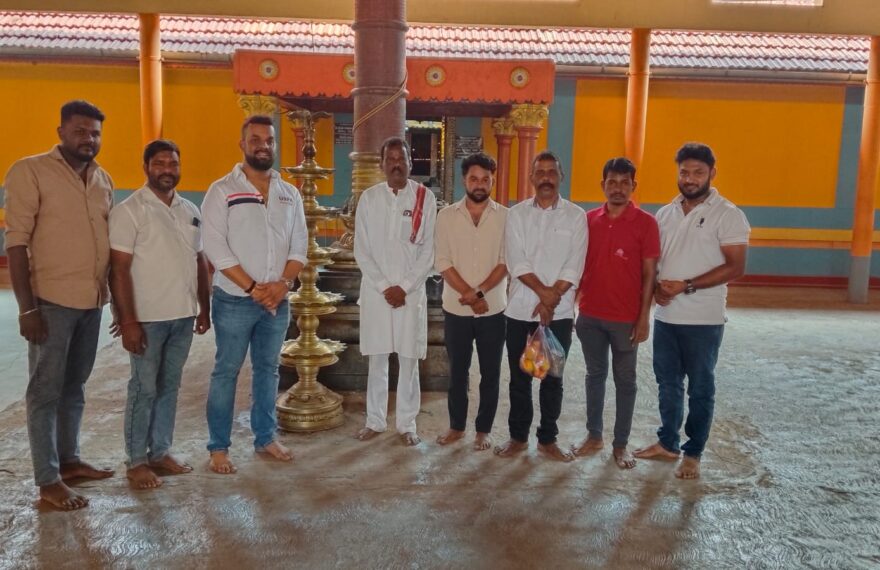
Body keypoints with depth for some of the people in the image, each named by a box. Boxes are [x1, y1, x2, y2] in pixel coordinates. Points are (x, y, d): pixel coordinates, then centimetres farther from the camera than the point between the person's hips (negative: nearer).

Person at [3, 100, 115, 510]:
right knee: (46, 389, 2)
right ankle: (48, 480, 10)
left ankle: (69, 459, 29)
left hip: (92, 301, 6)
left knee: (75, 386, 16)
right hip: (52, 300, -6)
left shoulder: (103, 179, 11)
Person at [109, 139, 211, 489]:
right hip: (148, 318, -5)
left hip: (183, 316, 5)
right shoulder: (129, 210, -7)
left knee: (169, 386, 13)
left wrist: (204, 309, 12)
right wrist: (127, 320, -16)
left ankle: (161, 451, 25)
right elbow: (119, 269, -12)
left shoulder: (190, 211, 10)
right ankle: (137, 461, 16)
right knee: (144, 389, 3)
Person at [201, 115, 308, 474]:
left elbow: (299, 245, 6)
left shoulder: (290, 194, 9)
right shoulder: (222, 191, -4)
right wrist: (252, 287, -16)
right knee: (227, 371, 4)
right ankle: (218, 447, 15)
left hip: (278, 301, 4)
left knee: (268, 369, 13)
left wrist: (283, 284, -10)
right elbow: (215, 246, -12)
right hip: (234, 300, -4)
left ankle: (265, 438, 27)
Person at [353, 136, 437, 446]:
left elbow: (428, 251, -2)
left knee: (409, 360, 5)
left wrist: (404, 287, -9)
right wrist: (384, 287, -8)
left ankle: (407, 424, 17)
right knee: (377, 360, 8)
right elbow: (361, 250, 0)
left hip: (411, 292, -1)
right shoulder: (368, 198, 3)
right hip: (375, 290, 1)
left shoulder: (425, 198, 0)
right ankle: (375, 421, 22)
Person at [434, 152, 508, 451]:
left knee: (490, 373, 8)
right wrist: (470, 296, -14)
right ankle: (456, 426, 27)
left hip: (493, 309, 0)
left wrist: (480, 292, -17)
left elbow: (506, 262, -6)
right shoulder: (446, 215, 0)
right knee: (457, 371, 12)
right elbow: (442, 262, -5)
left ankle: (483, 429, 23)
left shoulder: (505, 217, -1)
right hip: (456, 309, 1)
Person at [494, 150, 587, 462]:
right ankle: (518, 436, 23)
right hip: (520, 309, 1)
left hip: (559, 312, 0)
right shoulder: (516, 214, 4)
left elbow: (574, 266, -6)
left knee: (552, 378, 9)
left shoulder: (576, 216, 2)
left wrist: (552, 298, -14)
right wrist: (543, 291, -16)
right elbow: (517, 263, -6)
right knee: (519, 377, 9)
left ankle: (548, 439, 22)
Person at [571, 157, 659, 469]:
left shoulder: (645, 223, -6)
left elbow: (649, 273, -6)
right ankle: (594, 435, 28)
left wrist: (644, 318, -10)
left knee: (625, 380, 9)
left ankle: (620, 444, 21)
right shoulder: (589, 220, 4)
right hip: (590, 315, 3)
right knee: (595, 374, 14)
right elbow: (579, 265, 8)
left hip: (626, 318, -3)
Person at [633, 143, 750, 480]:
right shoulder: (665, 214, 9)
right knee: (667, 383, 15)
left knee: (700, 388, 7)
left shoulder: (727, 214, -7)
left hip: (703, 320, -5)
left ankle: (693, 454, 20)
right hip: (665, 316, 5)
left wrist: (687, 286, -19)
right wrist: (655, 287, -8)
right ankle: (667, 443, 30)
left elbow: (735, 267, -13)